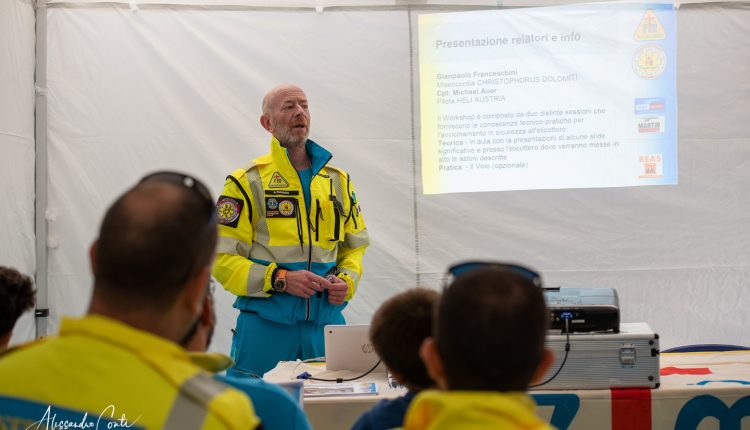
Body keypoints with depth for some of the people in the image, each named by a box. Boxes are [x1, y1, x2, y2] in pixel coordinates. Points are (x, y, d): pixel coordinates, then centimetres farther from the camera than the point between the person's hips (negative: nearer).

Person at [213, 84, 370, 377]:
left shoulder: (338, 180, 14)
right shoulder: (247, 182, -1)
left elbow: (355, 246, 21)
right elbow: (224, 258, -5)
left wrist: (346, 281, 0)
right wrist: (280, 279, -16)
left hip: (326, 320, 4)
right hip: (266, 322, -4)